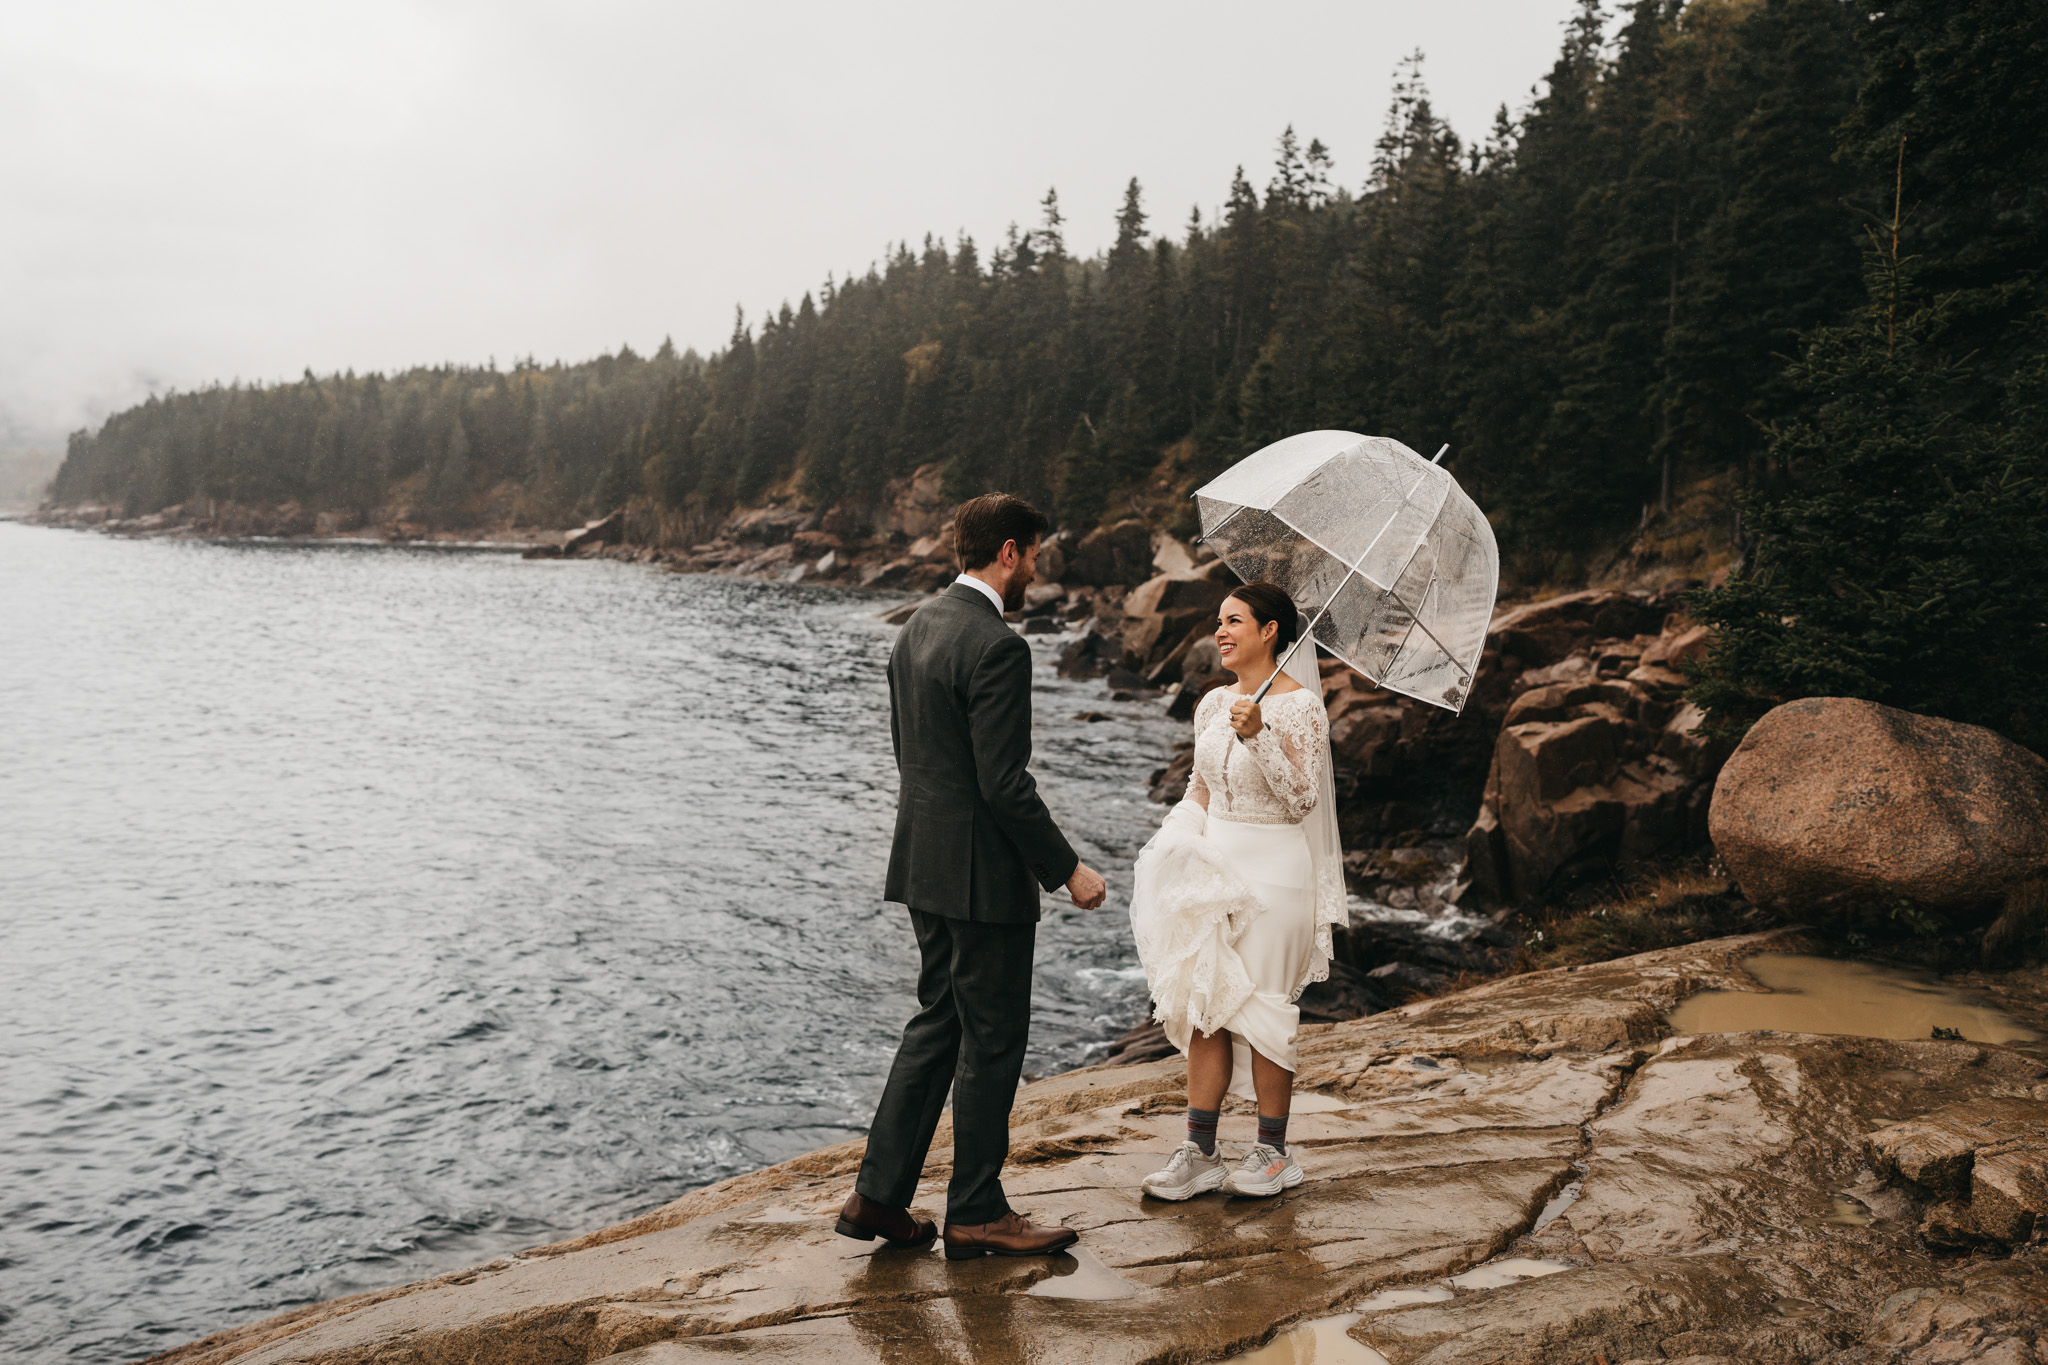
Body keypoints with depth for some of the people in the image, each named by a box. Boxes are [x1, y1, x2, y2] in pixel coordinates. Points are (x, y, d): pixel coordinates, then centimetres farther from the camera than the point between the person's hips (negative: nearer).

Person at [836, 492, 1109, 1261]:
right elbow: (1004, 783, -22)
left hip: (924, 864, 9)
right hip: (981, 873, -9)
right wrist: (1067, 869, -13)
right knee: (993, 1039, 4)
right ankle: (976, 1214, 17)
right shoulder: (996, 648, -20)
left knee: (938, 1023, 18)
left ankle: (879, 1196, 21)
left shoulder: (917, 628, 9)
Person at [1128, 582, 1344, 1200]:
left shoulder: (1300, 707, -10)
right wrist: (1178, 856, 11)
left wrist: (1259, 735, -25)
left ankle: (1273, 1153, 17)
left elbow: (1302, 799, -16)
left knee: (1261, 1009, 1)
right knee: (1203, 1007, 6)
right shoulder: (1213, 704, 10)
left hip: (1274, 871, -6)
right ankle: (1200, 1153, 13)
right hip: (1213, 867, 7)